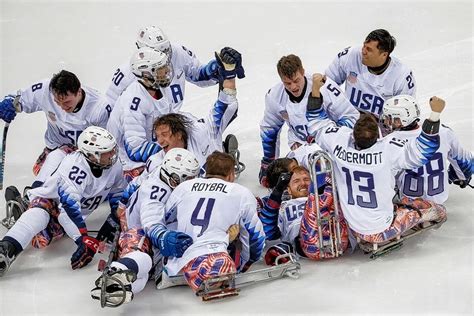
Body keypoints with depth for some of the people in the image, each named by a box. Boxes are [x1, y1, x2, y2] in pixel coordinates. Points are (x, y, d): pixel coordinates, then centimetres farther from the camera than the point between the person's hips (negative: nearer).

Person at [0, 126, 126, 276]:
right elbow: (69, 204, -41)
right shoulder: (75, 164, -33)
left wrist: (111, 224, -13)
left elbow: (118, 197, 1)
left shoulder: (114, 166, -13)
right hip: (51, 200, -6)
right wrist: (85, 239, -47)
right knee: (42, 211, -41)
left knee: (40, 240, -20)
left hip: (75, 215, 6)